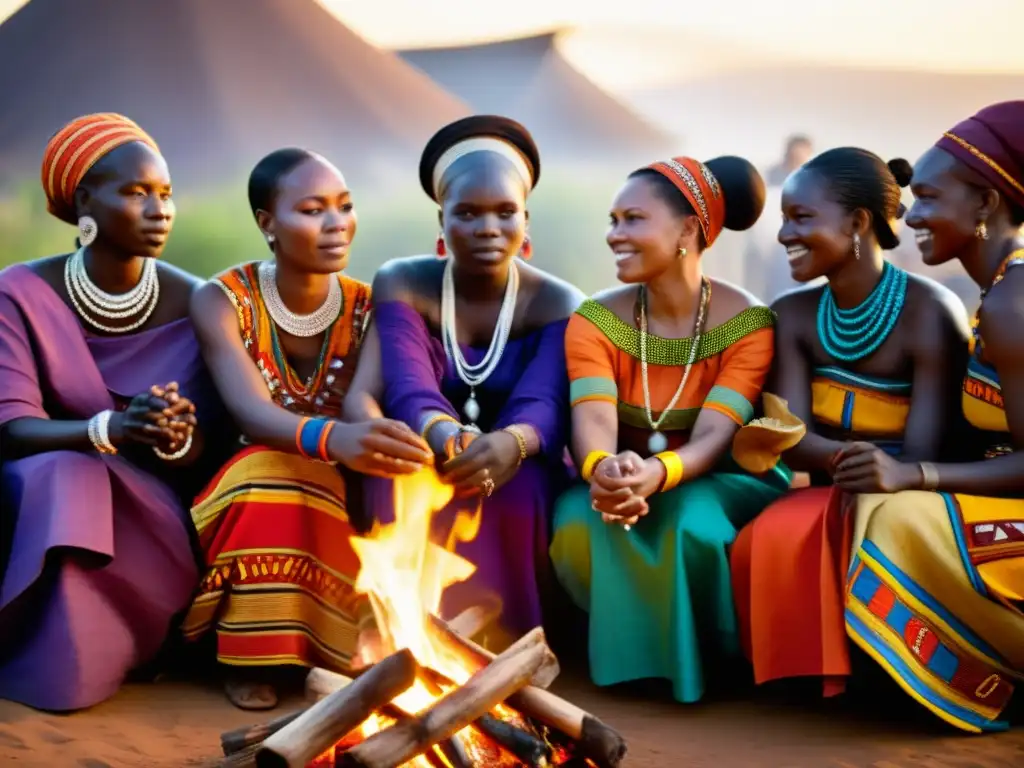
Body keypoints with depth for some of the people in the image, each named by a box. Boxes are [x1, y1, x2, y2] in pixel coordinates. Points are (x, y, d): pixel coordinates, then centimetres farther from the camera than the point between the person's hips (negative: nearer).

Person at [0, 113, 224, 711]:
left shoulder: (193, 302, -7)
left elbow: (202, 448, -7)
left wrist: (176, 438, -33)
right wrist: (111, 428, -40)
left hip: (151, 507, 1)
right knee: (63, 481, -34)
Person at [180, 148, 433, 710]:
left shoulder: (368, 308, -2)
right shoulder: (222, 301, -13)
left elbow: (370, 411, -14)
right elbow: (251, 412, -30)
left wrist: (437, 442, -38)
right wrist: (332, 438, -53)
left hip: (335, 505, 3)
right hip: (241, 488, -3)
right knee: (270, 470, -34)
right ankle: (248, 654, -21)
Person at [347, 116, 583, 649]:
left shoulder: (558, 304, -4)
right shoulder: (401, 284, -4)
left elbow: (545, 404, -21)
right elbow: (408, 387, -20)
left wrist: (511, 443, -46)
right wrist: (442, 434, -45)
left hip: (513, 471, 0)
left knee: (516, 484, -34)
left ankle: (499, 649, -22)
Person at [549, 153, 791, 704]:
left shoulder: (748, 324, -14)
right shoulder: (596, 320, -6)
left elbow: (714, 434, -26)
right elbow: (594, 418, -23)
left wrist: (658, 473, -50)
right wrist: (603, 470, -49)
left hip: (720, 485, -2)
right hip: (622, 483, 3)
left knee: (692, 525, -37)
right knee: (580, 525, -31)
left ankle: (705, 655, -6)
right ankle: (636, 651, -4)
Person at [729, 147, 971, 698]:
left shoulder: (930, 314, -13)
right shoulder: (793, 316, 3)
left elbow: (920, 460, -17)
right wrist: (849, 459, -32)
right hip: (828, 499, 4)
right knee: (770, 542, -29)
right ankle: (819, 679, -11)